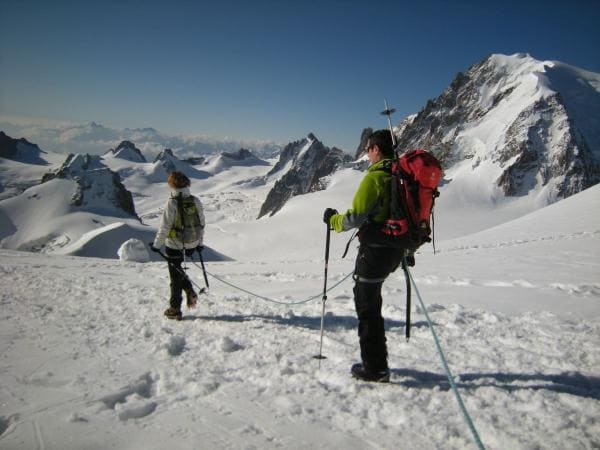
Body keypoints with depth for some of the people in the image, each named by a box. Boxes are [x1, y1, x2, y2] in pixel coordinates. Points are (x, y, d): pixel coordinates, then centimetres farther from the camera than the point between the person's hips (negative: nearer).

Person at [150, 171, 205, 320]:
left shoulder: (172, 203, -18)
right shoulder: (196, 201, -3)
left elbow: (164, 227, -16)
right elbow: (202, 223, 5)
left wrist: (156, 244, -3)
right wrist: (200, 242, 17)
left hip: (175, 244, -5)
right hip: (191, 244, 5)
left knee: (175, 275, 7)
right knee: (177, 268, 29)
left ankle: (175, 310, 17)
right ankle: (190, 292, 16)